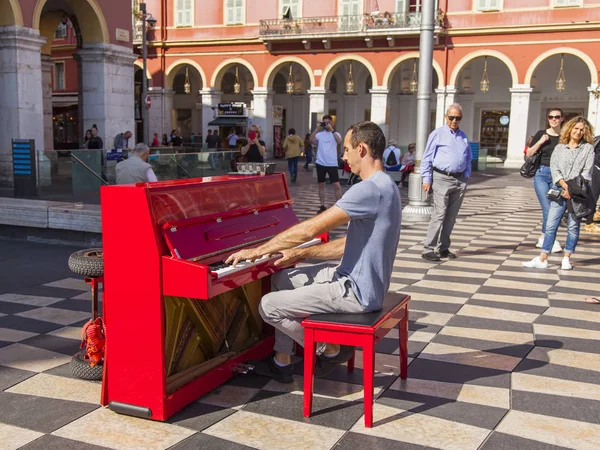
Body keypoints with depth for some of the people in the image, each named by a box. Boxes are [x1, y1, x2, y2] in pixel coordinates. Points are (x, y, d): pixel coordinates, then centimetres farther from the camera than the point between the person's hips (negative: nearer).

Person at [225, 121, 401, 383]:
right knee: (281, 280, 17)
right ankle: (281, 362, 21)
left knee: (268, 307, -6)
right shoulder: (383, 187, 10)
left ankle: (332, 350, 12)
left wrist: (258, 250, -16)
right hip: (355, 277, 10)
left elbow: (311, 229, -26)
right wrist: (301, 253, 8)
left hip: (356, 292, -10)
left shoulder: (370, 189, -24)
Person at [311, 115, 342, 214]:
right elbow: (312, 140, -14)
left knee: (337, 185, -7)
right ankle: (322, 206, 20)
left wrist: (332, 129, -22)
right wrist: (317, 128, -15)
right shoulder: (319, 134, 4)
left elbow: (339, 141, -19)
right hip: (321, 163, 2)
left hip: (332, 164, -2)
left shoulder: (336, 134, 2)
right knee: (321, 185, 10)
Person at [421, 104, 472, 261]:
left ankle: (443, 248, 18)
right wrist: (427, 179, -7)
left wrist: (466, 176, 10)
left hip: (460, 180, 6)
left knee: (451, 217, 9)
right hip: (442, 179, -5)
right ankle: (428, 250, -9)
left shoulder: (463, 137, 16)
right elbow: (427, 158, -2)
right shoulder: (437, 134, 1)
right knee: (439, 215, -12)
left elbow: (468, 159, 23)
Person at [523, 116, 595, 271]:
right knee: (551, 225, -3)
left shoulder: (588, 148, 6)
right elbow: (554, 168, 1)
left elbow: (587, 171, -2)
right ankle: (542, 259, -2)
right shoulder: (559, 147, 11)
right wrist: (564, 185, -13)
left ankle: (566, 259, 13)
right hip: (560, 191, 1)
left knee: (573, 226, 3)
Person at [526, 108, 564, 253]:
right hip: (542, 173, -1)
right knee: (547, 208, -10)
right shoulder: (541, 134, 5)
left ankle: (544, 237, 17)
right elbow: (528, 154, 5)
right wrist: (540, 142, -7)